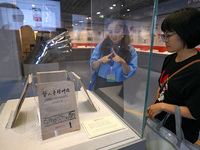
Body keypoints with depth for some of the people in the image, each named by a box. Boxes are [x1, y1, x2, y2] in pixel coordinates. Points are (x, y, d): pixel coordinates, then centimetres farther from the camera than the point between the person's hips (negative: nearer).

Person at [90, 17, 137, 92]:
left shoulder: (131, 50, -3)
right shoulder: (101, 45, -1)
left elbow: (129, 74, -5)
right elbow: (93, 67, 1)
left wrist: (123, 62, -22)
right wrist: (100, 61, -19)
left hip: (118, 86, 0)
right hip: (101, 84, 1)